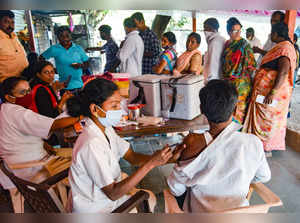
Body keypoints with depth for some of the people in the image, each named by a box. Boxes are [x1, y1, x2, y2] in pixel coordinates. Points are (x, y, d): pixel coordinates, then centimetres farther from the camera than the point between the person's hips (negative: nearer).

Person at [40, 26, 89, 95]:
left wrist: (81, 65, -11)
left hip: (80, 85, 2)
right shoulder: (54, 49, 3)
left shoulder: (78, 48, 7)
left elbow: (87, 64, 11)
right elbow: (41, 59, 11)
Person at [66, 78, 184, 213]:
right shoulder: (91, 145, -32)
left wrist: (169, 158, -17)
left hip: (106, 194, 7)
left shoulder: (105, 129, -5)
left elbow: (133, 157, -3)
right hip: (95, 209, -7)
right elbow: (113, 193, -28)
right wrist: (151, 163, -32)